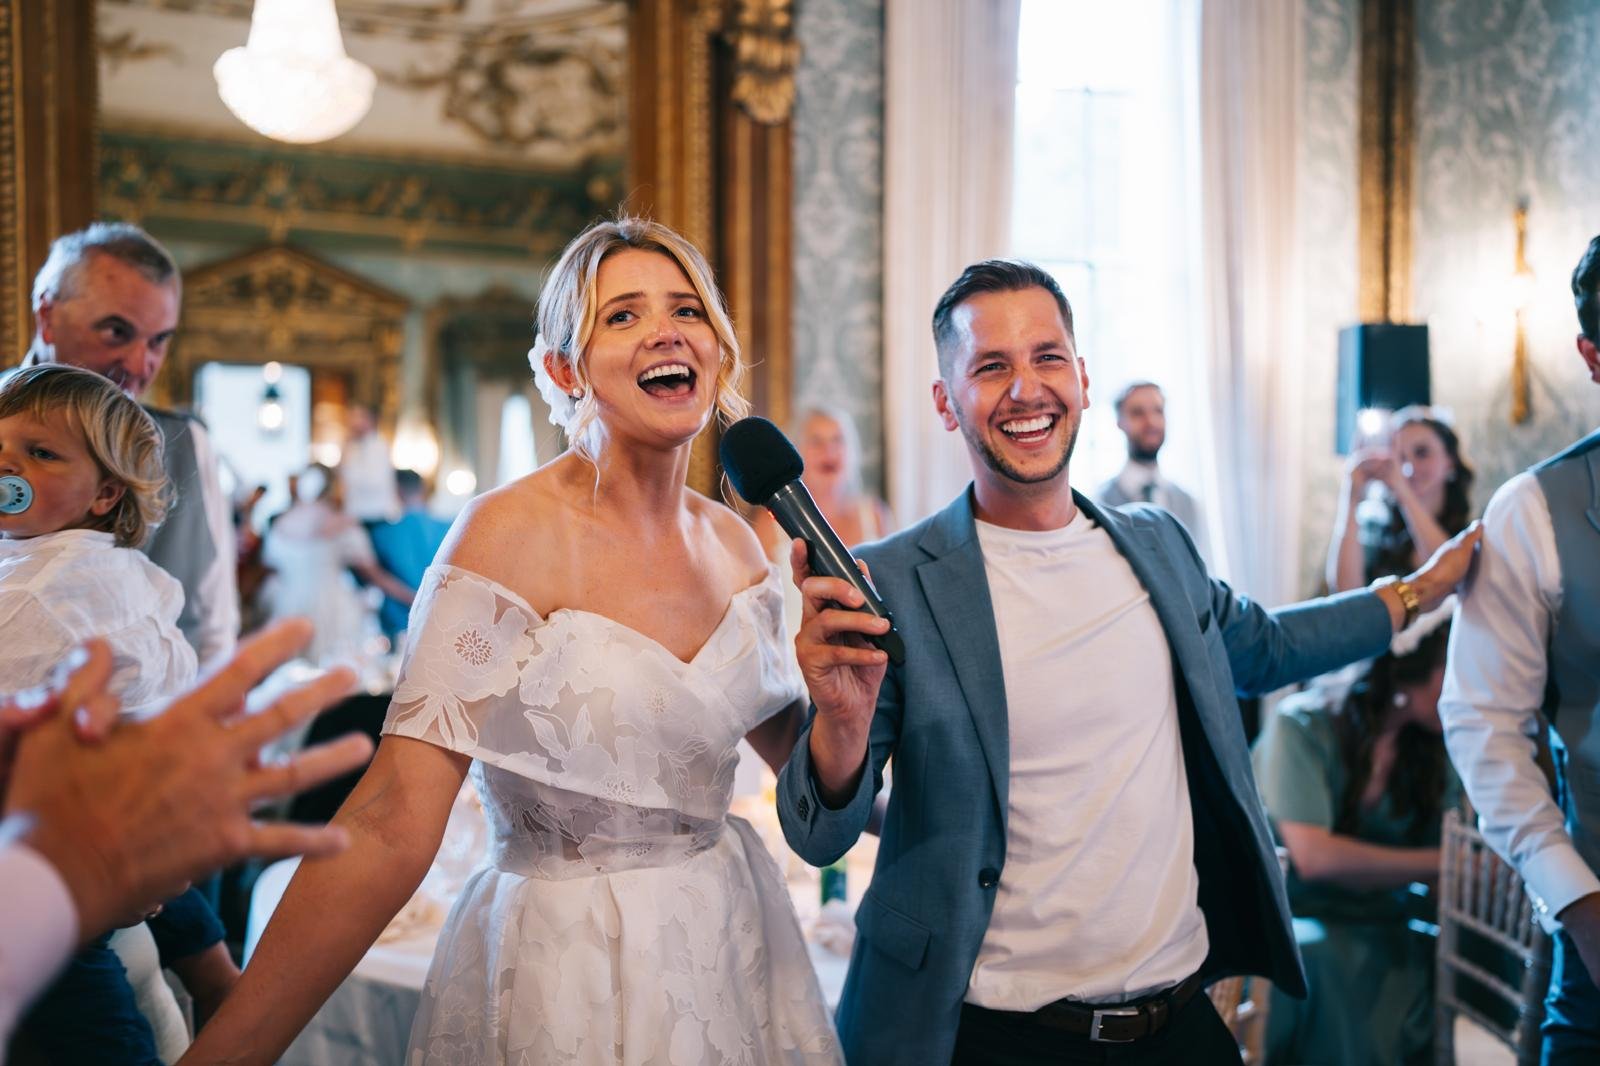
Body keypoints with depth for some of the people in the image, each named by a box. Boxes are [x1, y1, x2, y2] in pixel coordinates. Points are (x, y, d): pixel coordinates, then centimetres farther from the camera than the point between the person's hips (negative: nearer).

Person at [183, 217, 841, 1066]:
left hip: (731, 947, 7)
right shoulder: (511, 534, -17)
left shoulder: (734, 545, 1)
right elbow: (391, 824, -23)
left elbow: (791, 750, 14)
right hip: (563, 972, -6)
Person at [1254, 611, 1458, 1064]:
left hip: (1386, 926, 5)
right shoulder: (1303, 725, -11)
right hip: (1294, 921, -5)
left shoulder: (1434, 745, 6)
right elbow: (1314, 857, -21)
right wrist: (1445, 863, -19)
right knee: (1316, 952, -37)